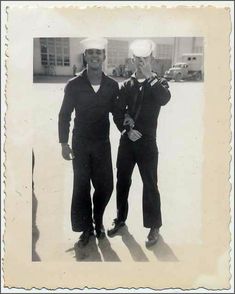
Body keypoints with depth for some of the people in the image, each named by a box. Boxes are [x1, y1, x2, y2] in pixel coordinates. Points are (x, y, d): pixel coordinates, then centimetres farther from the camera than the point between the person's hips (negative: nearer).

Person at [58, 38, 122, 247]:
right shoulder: (74, 85, -5)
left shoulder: (112, 86, 0)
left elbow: (117, 113, 9)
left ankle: (98, 221, 32)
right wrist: (64, 143, -3)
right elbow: (64, 116, 0)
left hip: (102, 144, 1)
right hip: (80, 145, -1)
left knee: (105, 187, 6)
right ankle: (86, 228, 24)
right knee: (81, 188, 6)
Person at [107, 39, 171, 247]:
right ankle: (120, 219, 31)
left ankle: (154, 227, 15)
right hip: (127, 140, 3)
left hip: (147, 142, -3)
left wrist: (149, 76, -23)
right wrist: (127, 128, -12)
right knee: (122, 181, 12)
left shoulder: (158, 83, 0)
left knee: (150, 185, 1)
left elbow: (165, 99, -22)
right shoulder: (127, 85, 6)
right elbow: (118, 111, 2)